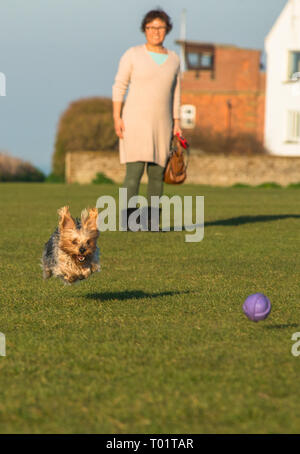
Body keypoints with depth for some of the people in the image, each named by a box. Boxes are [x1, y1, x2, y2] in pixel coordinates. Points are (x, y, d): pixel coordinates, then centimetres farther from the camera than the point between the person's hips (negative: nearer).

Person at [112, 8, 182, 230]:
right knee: (135, 171, -14)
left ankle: (150, 222, 10)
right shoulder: (133, 54, -4)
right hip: (135, 121, -4)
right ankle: (128, 221, -13)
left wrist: (177, 124, 6)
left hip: (161, 124, 4)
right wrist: (117, 118, -11)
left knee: (157, 174, 3)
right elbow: (119, 86, -4)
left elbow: (175, 94, 13)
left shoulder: (173, 59, 8)